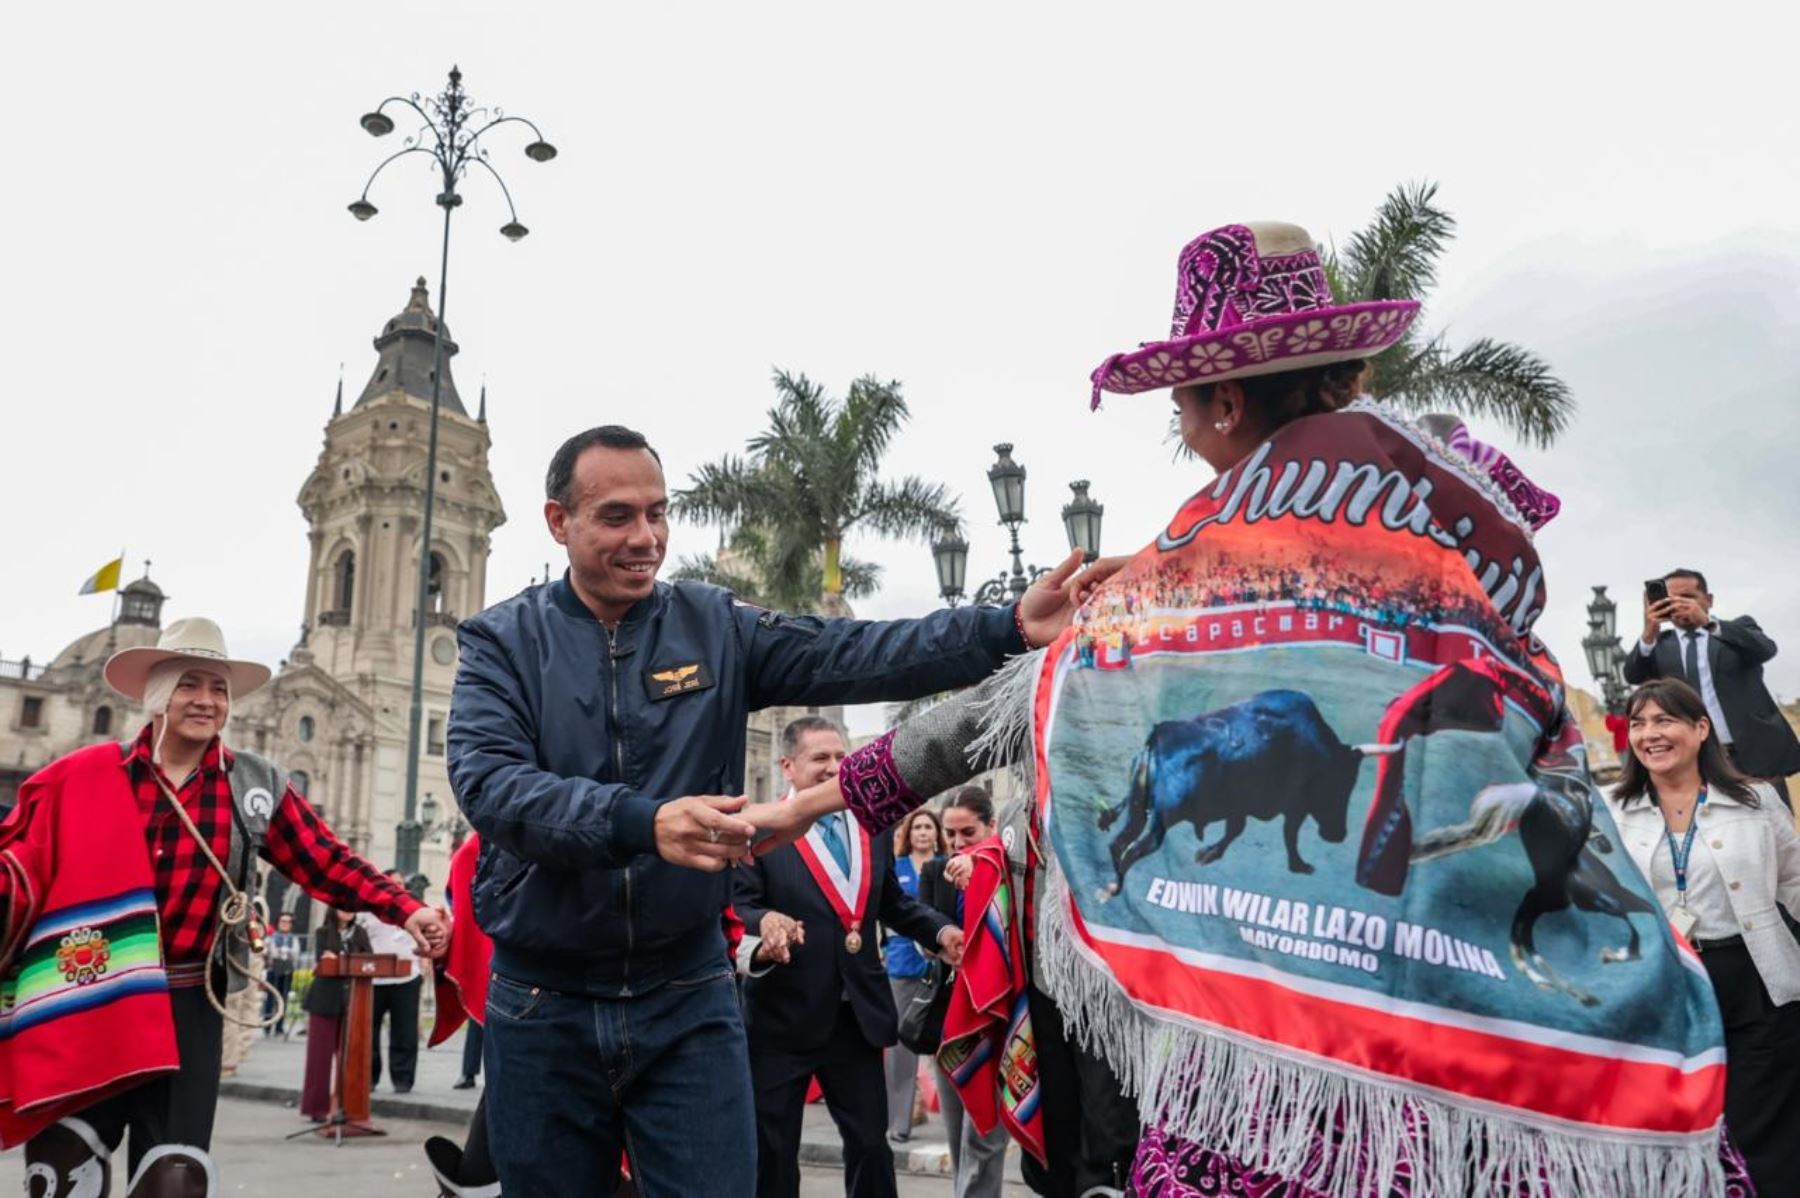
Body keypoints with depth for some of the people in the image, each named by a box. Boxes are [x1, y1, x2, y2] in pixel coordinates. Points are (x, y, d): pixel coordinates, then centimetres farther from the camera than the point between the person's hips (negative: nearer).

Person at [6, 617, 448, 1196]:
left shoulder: (254, 786, 1)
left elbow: (329, 863, -2)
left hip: (187, 1002, 1)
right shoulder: (88, 775, -2)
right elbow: (20, 858, 2)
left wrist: (405, 911, -13)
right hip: (87, 998, 0)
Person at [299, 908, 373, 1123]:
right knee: (321, 1053, 1)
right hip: (325, 1000, -2)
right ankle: (319, 1107, 9)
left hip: (352, 1000, 2)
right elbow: (321, 960, -9)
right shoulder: (324, 933, 3)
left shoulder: (361, 933, 11)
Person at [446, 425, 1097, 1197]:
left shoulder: (714, 628, 1)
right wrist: (643, 822, -36)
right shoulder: (502, 642, -3)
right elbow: (488, 782, -19)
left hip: (687, 997, 1)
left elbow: (853, 656, -11)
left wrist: (1006, 627, -26)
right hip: (543, 1007, 0)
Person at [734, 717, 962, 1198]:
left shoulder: (873, 830, 9)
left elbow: (893, 903, 17)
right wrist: (765, 921, -36)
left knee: (870, 1141, 13)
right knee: (772, 1148, 10)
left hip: (858, 1014, 4)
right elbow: (737, 908, -14)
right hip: (782, 1017, -4)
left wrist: (940, 930, -1)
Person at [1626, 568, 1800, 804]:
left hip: (1756, 752, 0)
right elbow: (1633, 676, -6)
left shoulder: (1739, 629, 10)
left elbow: (1765, 650, -11)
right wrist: (1649, 633, -24)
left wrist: (1708, 622, -25)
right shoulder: (1659, 644, 11)